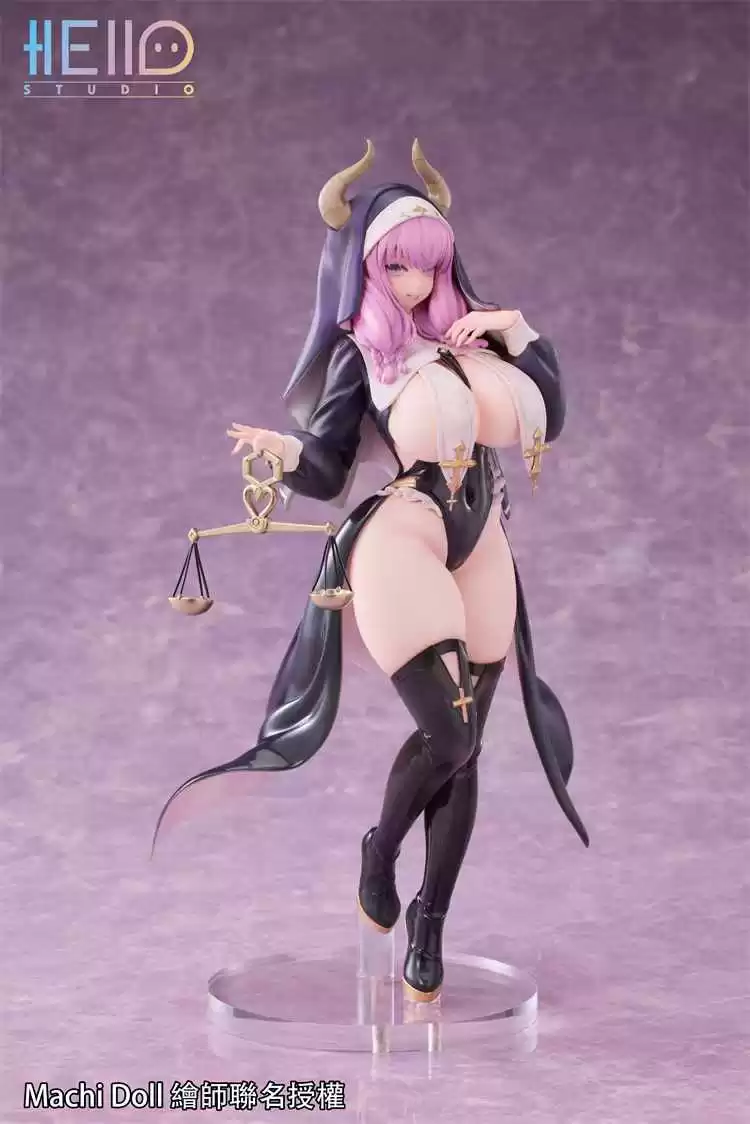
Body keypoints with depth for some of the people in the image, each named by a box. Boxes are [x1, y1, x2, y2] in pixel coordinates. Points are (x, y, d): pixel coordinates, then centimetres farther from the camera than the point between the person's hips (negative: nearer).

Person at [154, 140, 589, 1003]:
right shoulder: (361, 353, -2)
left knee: (464, 746, 5)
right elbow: (328, 472, -4)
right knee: (449, 731, -16)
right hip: (400, 546, -4)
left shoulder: (474, 332, 9)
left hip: (480, 552, 5)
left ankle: (429, 924, 19)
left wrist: (518, 333, 2)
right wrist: (285, 450, -25)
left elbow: (546, 422, 14)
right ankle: (380, 850, 16)